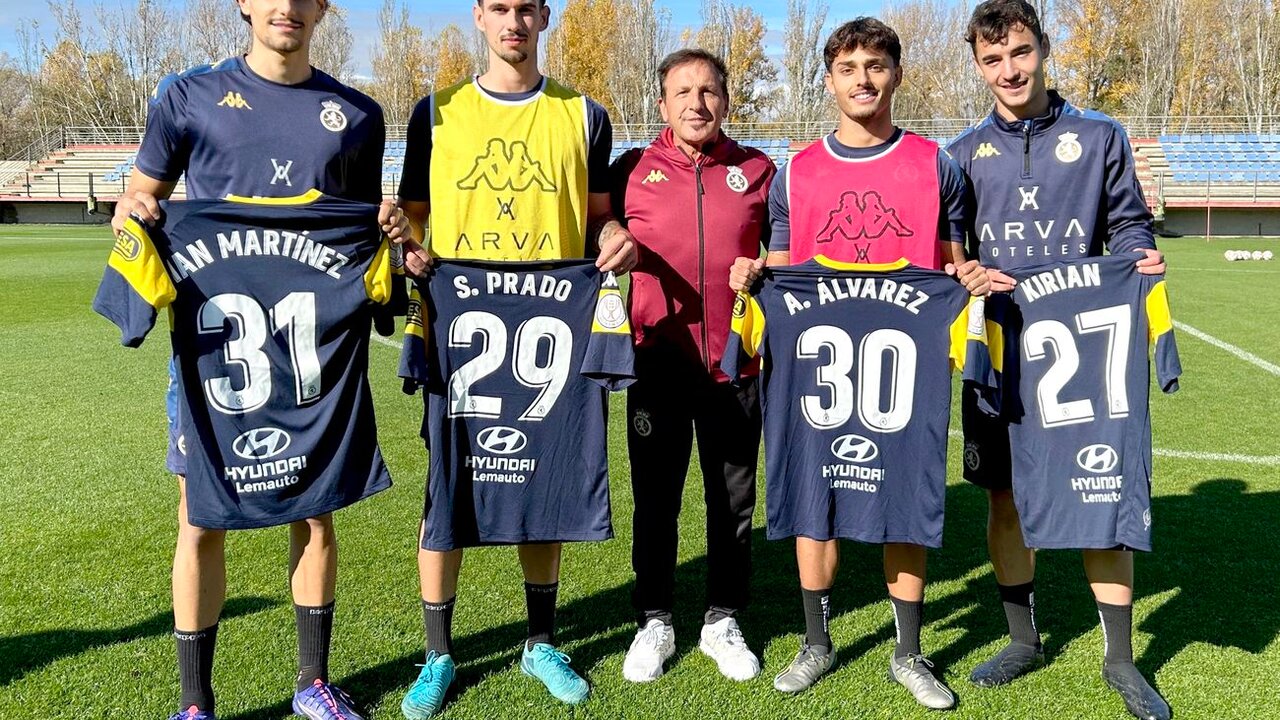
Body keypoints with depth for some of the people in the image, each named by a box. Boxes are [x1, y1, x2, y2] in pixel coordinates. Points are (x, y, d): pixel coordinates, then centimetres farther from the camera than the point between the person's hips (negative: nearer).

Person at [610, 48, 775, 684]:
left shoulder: (756, 171, 6)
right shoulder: (633, 170, 3)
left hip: (735, 361, 1)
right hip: (658, 360, -1)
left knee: (733, 497, 11)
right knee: (655, 496, 9)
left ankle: (722, 621, 28)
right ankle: (654, 622, 26)